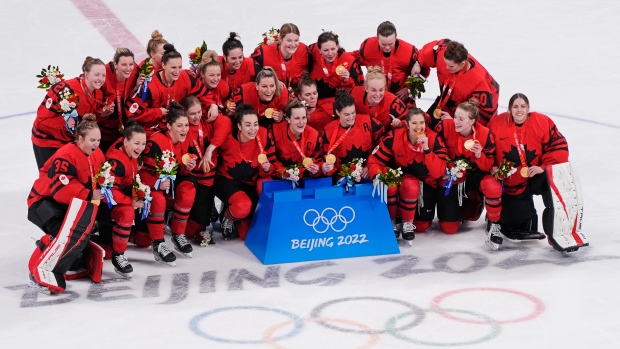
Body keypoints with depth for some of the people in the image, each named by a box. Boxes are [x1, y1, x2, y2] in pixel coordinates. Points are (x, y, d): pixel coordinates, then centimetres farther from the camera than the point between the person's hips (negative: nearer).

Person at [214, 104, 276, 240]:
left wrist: (267, 168, -28)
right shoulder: (228, 137, -20)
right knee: (243, 206, -33)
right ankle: (228, 218, 3)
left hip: (251, 183, 2)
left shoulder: (264, 136, -16)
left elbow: (272, 164, -9)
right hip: (227, 180, -2)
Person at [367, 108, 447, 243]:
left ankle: (408, 224, 14)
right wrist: (377, 176, -38)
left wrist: (426, 149, -37)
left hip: (425, 183, 0)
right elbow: (374, 161, -16)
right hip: (401, 176, 1)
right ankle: (392, 221, -9)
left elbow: (438, 173, -27)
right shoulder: (393, 137, -21)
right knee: (389, 184, -34)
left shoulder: (434, 139, -21)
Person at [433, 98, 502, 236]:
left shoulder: (485, 135, -19)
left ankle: (494, 224, -9)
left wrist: (479, 156, -33)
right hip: (449, 179, 0)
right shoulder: (445, 127, -21)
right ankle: (461, 207, 35)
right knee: (449, 228, -1)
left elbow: (488, 167, -13)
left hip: (473, 175, 0)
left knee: (493, 187, -36)